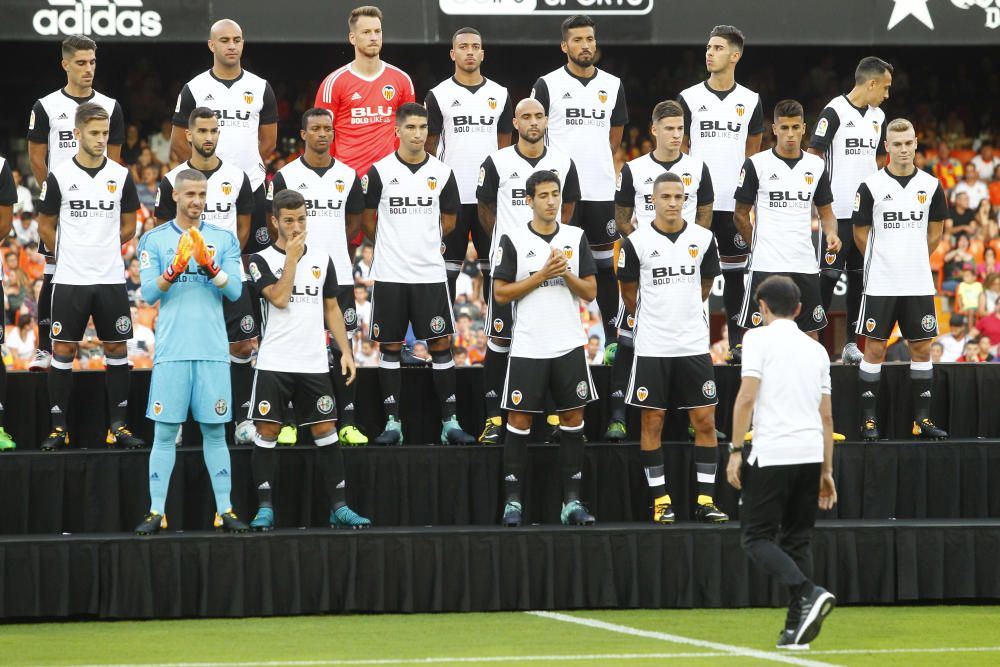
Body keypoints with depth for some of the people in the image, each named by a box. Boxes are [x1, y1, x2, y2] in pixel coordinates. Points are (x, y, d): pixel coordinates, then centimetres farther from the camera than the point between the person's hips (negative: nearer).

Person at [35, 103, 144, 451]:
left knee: (116, 350, 4)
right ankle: (58, 427, 5)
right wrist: (70, 256, 10)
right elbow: (46, 227, 8)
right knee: (63, 351, -1)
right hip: (70, 279, -2)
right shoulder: (59, 177, -2)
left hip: (111, 279, 2)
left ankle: (118, 425, 10)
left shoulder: (121, 175, 3)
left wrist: (102, 250, 11)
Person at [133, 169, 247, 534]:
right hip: (171, 350, -1)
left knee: (215, 432, 4)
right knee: (164, 433, 0)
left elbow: (234, 291, -2)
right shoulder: (155, 240, 5)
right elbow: (149, 293, -3)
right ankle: (157, 512, 3)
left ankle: (224, 511, 7)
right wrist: (175, 269, -20)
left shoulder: (223, 240, 8)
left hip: (212, 351, 1)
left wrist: (208, 265, -17)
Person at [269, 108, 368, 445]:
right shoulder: (286, 176, 0)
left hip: (339, 276, 2)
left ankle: (347, 422, 4)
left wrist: (331, 250, 8)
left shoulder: (348, 175, 7)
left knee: (342, 348, 1)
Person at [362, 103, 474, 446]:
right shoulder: (380, 171, -3)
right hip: (390, 274, -1)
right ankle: (393, 423, 9)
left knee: (441, 344, 0)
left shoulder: (442, 172, 3)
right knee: (390, 347, 3)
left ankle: (450, 422, 4)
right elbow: (368, 220, 7)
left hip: (430, 273, 1)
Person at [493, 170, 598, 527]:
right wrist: (542, 275, -14)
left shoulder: (576, 237, 5)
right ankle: (513, 501, 6)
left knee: (573, 418, 4)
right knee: (520, 420, 0)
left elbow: (590, 292, 6)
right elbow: (500, 293, -5)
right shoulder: (513, 240, -2)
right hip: (528, 347, -3)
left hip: (569, 346, 3)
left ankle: (572, 501, 9)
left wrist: (567, 275, -13)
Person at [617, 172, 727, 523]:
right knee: (652, 423, 2)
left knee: (705, 421, 1)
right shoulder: (636, 241, -6)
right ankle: (660, 500, 9)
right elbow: (629, 293, 7)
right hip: (652, 347, -2)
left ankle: (705, 500, 7)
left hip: (694, 345, 2)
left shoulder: (703, 239, 1)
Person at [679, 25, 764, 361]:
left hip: (735, 203, 1)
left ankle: (737, 343, 10)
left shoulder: (750, 101, 5)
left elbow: (753, 151, 13)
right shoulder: (689, 98, 1)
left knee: (735, 271, 5)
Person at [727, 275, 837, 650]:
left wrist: (735, 450, -7)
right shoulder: (816, 349, 15)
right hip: (810, 456, 6)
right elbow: (826, 416, 16)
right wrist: (826, 471, 19)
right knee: (797, 541, 13)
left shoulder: (759, 338, -1)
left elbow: (747, 397, -11)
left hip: (771, 454, -6)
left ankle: (808, 594, -23)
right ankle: (797, 629, 6)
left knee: (757, 538, 0)